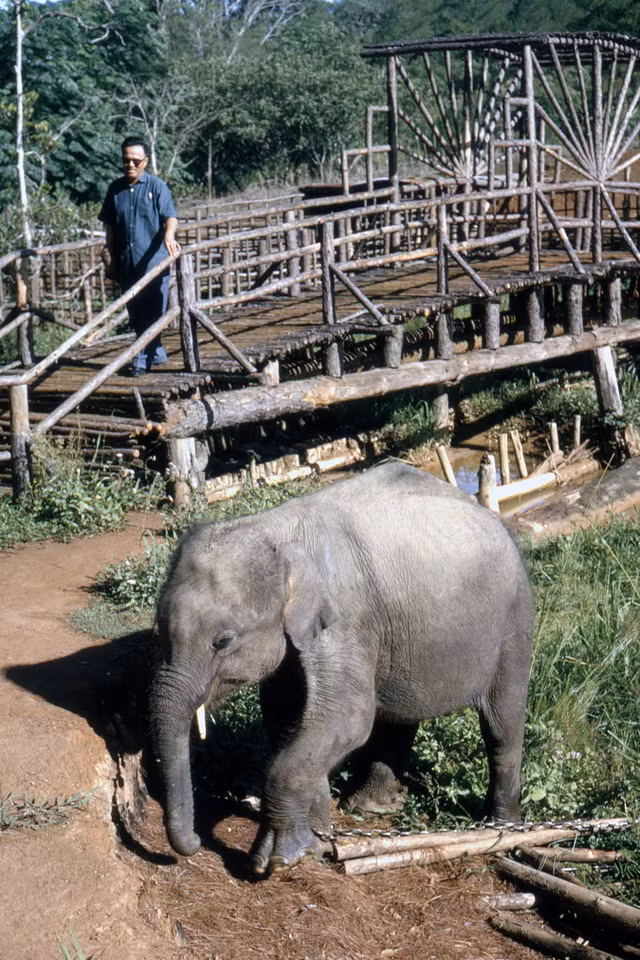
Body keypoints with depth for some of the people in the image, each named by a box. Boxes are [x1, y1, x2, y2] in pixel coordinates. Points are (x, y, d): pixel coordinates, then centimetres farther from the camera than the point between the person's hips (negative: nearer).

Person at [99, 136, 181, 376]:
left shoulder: (157, 186, -4)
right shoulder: (115, 189, 9)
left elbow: (170, 216, -15)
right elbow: (109, 225, 16)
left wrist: (169, 235, -35)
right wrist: (108, 255, 13)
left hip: (153, 261, -5)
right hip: (126, 263, 5)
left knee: (152, 313, -5)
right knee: (136, 315, 11)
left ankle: (142, 360, 3)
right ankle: (157, 354, 25)